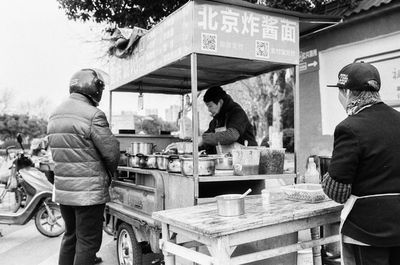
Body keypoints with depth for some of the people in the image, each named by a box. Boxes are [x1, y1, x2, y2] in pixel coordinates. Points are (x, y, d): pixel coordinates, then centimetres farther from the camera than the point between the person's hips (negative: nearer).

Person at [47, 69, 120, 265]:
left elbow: (57, 152, 10)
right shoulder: (93, 115, -17)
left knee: (70, 236, 22)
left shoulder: (54, 116, 8)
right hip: (89, 192, -8)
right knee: (88, 241, 4)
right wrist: (109, 173, 5)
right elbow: (111, 152, -14)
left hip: (62, 190, 8)